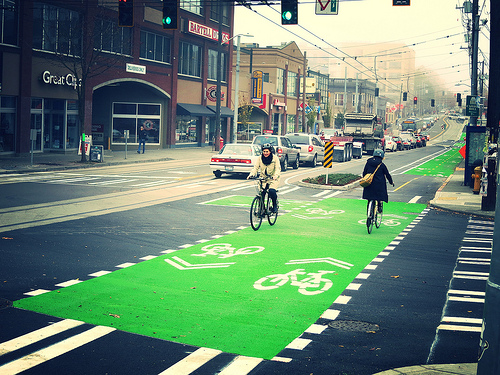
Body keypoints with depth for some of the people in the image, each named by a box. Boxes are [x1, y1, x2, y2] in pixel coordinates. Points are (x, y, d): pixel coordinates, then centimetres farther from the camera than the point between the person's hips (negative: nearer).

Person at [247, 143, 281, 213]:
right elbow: (255, 168, -4)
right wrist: (251, 174, -24)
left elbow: (278, 169, -15)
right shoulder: (260, 158, -2)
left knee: (272, 191, -26)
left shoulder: (275, 158, -10)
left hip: (273, 179, -3)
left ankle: (275, 205, 0)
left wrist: (275, 176, -36)